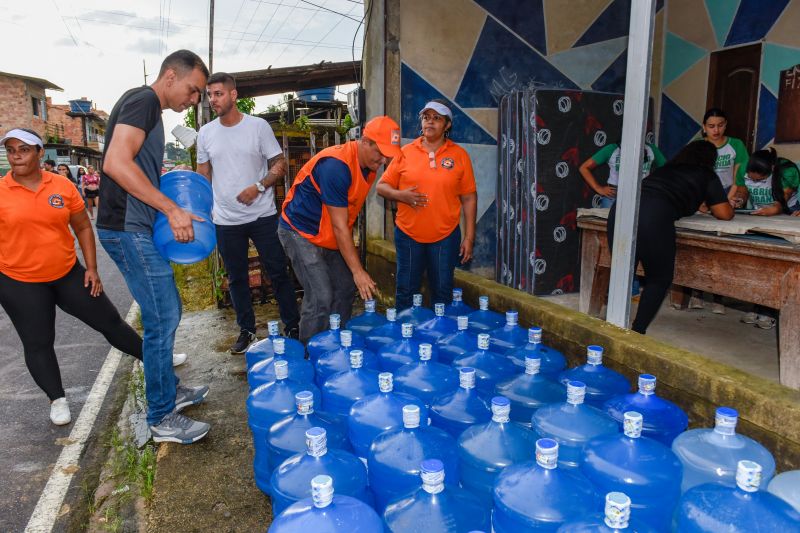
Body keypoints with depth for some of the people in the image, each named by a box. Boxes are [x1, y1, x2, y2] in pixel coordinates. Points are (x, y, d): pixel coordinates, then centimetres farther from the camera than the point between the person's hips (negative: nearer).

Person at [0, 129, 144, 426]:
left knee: (110, 321, 10)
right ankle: (57, 399, 25)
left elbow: (83, 227, 4)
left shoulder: (63, 185, -3)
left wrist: (91, 268, 1)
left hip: (69, 274, 1)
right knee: (37, 344, 8)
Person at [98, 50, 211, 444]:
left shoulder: (150, 109, 18)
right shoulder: (143, 100, -12)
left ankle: (168, 389, 33)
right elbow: (115, 163, -26)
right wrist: (172, 209, -25)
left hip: (138, 228, 10)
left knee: (167, 313, 18)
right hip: (127, 230, -10)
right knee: (161, 320, -5)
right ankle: (162, 418, 8)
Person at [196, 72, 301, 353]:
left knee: (278, 273, 3)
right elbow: (203, 175, 14)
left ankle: (293, 327, 16)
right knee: (236, 278, 12)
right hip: (226, 221, 3)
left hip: (263, 216, -3)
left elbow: (280, 164, -3)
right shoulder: (206, 133, 7)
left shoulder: (258, 126, -3)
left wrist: (258, 187, -18)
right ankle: (247, 330, 26)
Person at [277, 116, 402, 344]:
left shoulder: (369, 165, -2)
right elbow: (339, 226, -28)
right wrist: (358, 271, -25)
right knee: (320, 298, -14)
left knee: (345, 288, 10)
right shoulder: (336, 165, -29)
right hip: (300, 231, -9)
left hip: (329, 236, 9)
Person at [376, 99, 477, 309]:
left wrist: (469, 238, -1)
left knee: (442, 294, 10)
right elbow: (382, 187, 6)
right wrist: (400, 195, -16)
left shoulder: (459, 155, 1)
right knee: (405, 293, 9)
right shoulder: (406, 152, 2)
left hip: (445, 237, 0)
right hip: (408, 235, 1)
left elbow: (469, 198, 2)